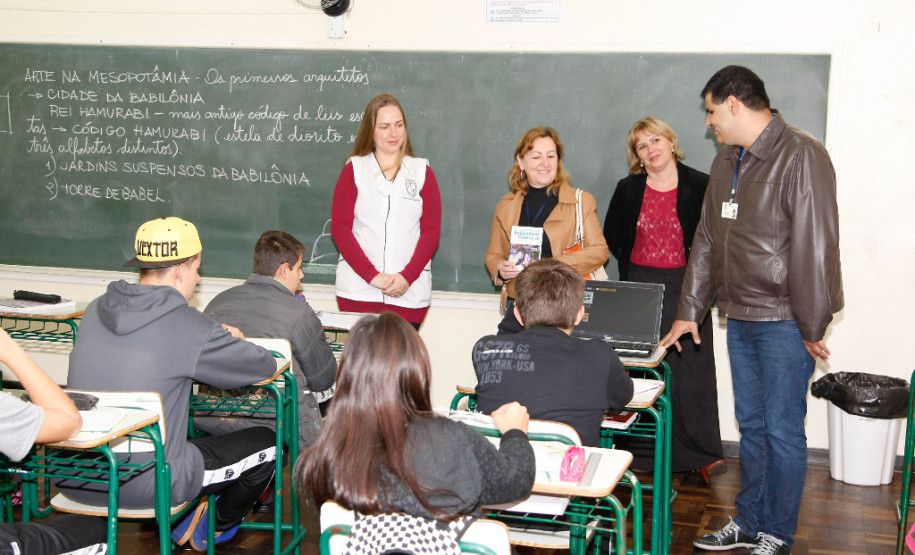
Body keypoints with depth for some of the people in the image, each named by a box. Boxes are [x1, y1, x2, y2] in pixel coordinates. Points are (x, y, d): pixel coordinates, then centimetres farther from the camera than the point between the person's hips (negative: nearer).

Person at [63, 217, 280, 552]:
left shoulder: (95, 311, 3)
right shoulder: (188, 326, -17)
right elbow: (265, 367, -7)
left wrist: (218, 341, 12)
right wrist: (230, 346, 15)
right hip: (145, 485, -7)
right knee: (268, 443, 12)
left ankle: (181, 520, 37)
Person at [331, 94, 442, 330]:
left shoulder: (422, 171, 12)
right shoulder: (354, 169, 10)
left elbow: (431, 230, 6)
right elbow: (340, 228, 2)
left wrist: (407, 277, -9)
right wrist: (372, 275, -9)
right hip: (359, 291, 0)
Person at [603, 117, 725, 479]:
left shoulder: (699, 186, 0)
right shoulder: (628, 190, 6)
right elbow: (611, 236, 18)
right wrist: (630, 268, 10)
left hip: (686, 287, -1)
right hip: (639, 287, 2)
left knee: (692, 370, -3)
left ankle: (704, 454, 4)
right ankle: (642, 452, 9)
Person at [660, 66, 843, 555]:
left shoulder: (800, 156, -14)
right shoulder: (726, 161, 13)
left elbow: (815, 246, -18)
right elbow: (706, 240, 18)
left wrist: (813, 327, -16)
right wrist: (689, 311, 18)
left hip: (783, 322, -8)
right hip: (740, 317, 8)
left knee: (782, 430, 2)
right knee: (750, 425, 15)